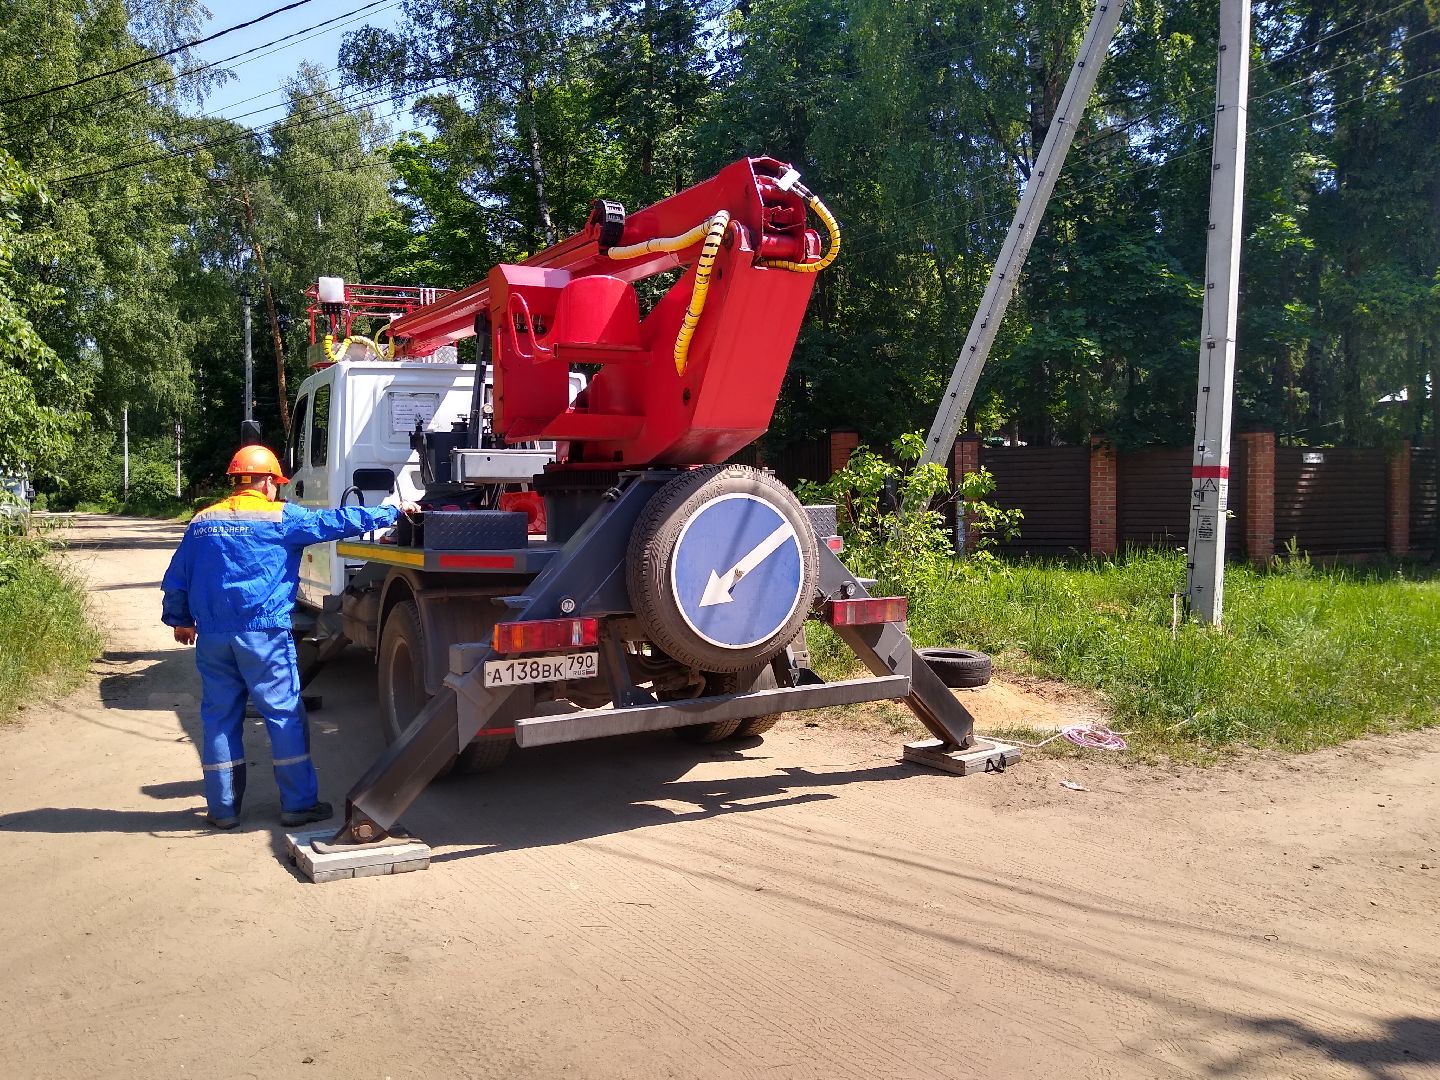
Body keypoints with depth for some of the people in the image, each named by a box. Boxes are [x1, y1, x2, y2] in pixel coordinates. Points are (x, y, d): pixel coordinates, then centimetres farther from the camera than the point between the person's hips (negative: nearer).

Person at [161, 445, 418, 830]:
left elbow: (176, 579, 15)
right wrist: (392, 511, 4)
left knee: (219, 719, 10)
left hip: (212, 637, 5)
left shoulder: (202, 521, 11)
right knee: (285, 716, 2)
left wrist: (180, 620, 29)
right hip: (263, 633, -5)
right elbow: (337, 522, -5)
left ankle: (222, 808, 16)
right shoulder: (279, 517, -4)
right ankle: (298, 803, 6)